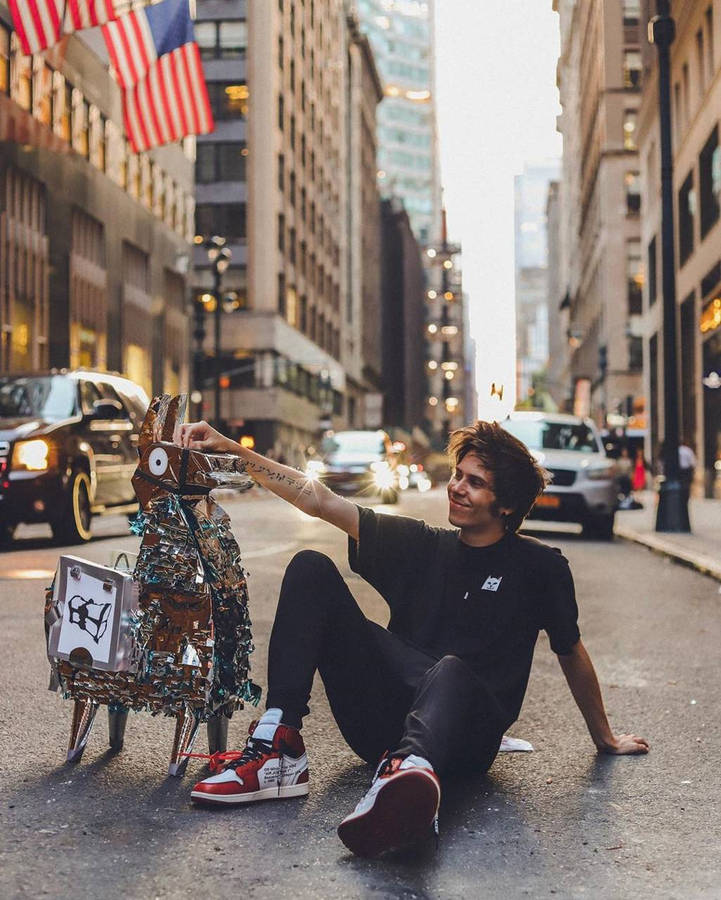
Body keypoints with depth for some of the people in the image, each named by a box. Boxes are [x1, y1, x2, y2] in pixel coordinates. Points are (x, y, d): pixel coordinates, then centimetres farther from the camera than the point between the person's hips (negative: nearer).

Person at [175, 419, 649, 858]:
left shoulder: (539, 567, 7)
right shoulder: (421, 545, 14)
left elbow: (572, 654, 18)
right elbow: (321, 501, 8)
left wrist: (606, 740, 28)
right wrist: (230, 449, 1)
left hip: (464, 740, -3)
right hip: (387, 721, 4)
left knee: (451, 670, -39)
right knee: (311, 568, -9)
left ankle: (409, 770, -74)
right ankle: (280, 750, -26)